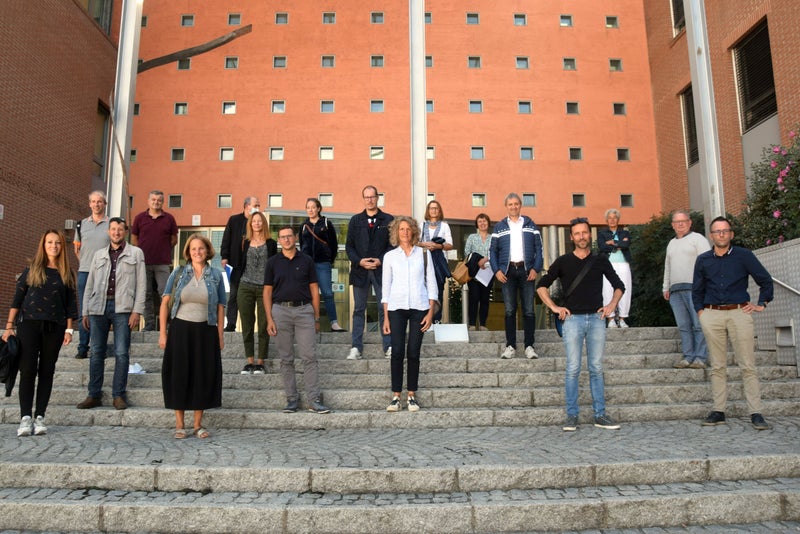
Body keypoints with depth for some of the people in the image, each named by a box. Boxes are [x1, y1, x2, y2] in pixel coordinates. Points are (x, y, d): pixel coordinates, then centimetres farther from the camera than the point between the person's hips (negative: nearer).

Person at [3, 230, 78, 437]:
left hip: (54, 327, 1)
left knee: (47, 371, 2)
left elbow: (70, 304, 9)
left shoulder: (66, 273, 10)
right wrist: (9, 326, 0)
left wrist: (69, 329, 2)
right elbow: (17, 298, 6)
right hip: (29, 324, -1)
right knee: (28, 370, -5)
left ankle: (40, 416, 6)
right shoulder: (32, 269, 8)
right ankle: (25, 416, -2)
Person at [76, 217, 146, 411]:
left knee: (121, 353, -4)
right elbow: (90, 284, 17)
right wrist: (85, 311, 10)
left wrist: (137, 310, -7)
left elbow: (141, 284, 2)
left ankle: (119, 395, 3)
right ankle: (94, 395, 11)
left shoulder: (136, 253, 9)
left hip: (122, 308, -3)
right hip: (98, 307, 3)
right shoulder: (99, 254, 19)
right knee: (96, 352, 4)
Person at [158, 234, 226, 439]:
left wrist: (220, 335, 0)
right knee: (179, 375, 3)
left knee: (203, 376, 5)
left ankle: (198, 424, 19)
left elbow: (220, 307, 4)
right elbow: (165, 302, 2)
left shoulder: (216, 275, 5)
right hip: (180, 330, -1)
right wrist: (162, 332, -4)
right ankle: (180, 424, 16)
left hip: (205, 331, 1)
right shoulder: (178, 273, 4)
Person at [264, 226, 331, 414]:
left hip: (304, 310, -1)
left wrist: (317, 317, 4)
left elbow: (314, 289, 8)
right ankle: (292, 399, 15)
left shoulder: (306, 261, 7)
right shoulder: (273, 262, 8)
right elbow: (267, 291, 7)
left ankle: (314, 400, 0)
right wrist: (269, 319, -2)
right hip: (281, 310, 1)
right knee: (286, 359, 5)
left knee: (309, 357, -4)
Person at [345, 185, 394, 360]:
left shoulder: (388, 220, 5)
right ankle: (356, 347, 10)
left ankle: (388, 346, 9)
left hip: (381, 270, -1)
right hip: (360, 270, 2)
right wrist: (359, 261, -9)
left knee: (384, 309, 2)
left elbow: (393, 244, 2)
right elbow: (349, 246, 7)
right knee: (359, 309, 6)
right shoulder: (355, 220, 10)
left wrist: (380, 260, -12)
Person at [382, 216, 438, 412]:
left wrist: (430, 312, 0)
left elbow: (431, 282, 8)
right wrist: (385, 317, 4)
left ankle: (412, 396, 10)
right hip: (396, 307, 0)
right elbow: (386, 287, 9)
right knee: (397, 351, -5)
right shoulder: (390, 256, 9)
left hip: (419, 307, 0)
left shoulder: (424, 253, 9)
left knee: (414, 352, 0)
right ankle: (396, 396, 2)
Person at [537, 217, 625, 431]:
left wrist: (612, 304, 3)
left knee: (596, 369, 5)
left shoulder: (600, 260, 10)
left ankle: (600, 415, 12)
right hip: (573, 319, -1)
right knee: (573, 369, -3)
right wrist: (554, 307, -2)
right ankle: (572, 416, 3)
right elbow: (541, 286, 8)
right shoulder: (563, 262, 5)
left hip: (596, 318, 2)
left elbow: (618, 285, 19)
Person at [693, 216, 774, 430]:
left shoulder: (744, 256, 4)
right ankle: (718, 411, 9)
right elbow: (697, 290, 18)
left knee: (747, 365, -4)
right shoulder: (703, 260, 11)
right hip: (712, 315, 2)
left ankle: (756, 413, -1)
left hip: (739, 313, -2)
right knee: (717, 366, 5)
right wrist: (700, 311, 8)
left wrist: (761, 304, 7)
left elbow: (766, 281, 12)